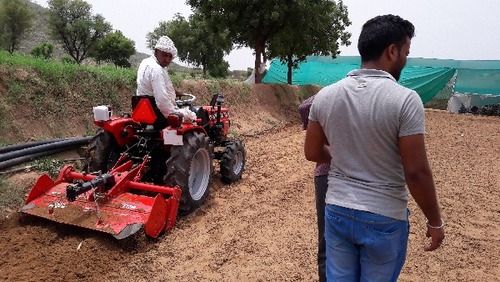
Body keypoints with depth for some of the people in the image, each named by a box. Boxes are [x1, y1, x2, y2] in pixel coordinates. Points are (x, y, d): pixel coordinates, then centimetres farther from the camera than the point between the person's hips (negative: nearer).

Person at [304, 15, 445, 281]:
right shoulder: (405, 100, -18)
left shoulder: (325, 96, -4)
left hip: (337, 211, 4)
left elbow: (313, 153, 5)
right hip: (384, 218, -3)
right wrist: (435, 221, -3)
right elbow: (416, 172, -16)